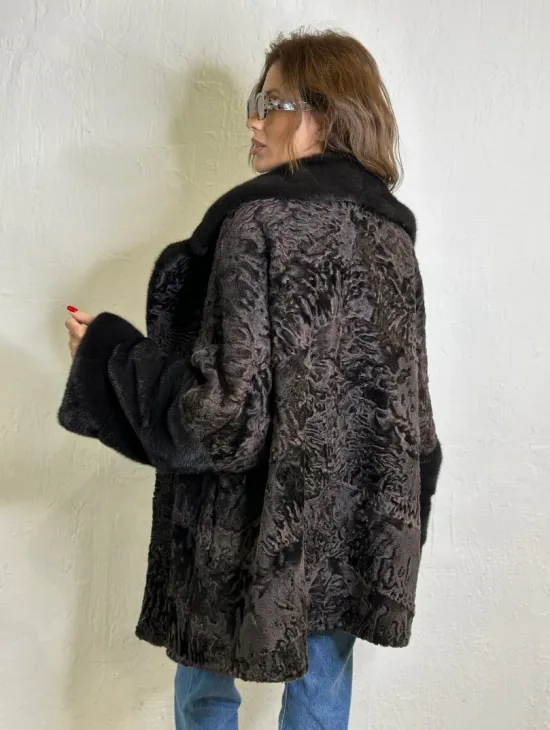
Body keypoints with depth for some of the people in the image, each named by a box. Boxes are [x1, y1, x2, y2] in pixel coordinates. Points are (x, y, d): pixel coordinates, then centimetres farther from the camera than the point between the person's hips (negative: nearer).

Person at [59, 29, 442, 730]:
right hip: (353, 539, 6)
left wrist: (111, 350, -10)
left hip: (252, 536, -5)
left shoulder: (259, 220, -18)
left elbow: (226, 416, -23)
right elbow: (410, 408, 6)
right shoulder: (392, 232, 2)